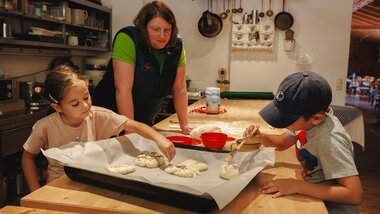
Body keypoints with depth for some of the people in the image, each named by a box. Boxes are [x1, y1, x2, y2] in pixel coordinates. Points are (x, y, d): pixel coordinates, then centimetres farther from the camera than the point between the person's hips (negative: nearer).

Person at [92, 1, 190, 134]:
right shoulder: (127, 38, -22)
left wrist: (184, 126, -5)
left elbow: (180, 88, -3)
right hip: (111, 119, -4)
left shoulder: (177, 46, -7)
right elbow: (123, 89, -26)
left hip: (145, 121, 5)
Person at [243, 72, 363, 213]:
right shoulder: (306, 120, -10)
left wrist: (296, 186, -30)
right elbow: (281, 143, 8)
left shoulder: (329, 139, -30)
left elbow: (355, 195, -31)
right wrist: (260, 136, -12)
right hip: (315, 198, 6)